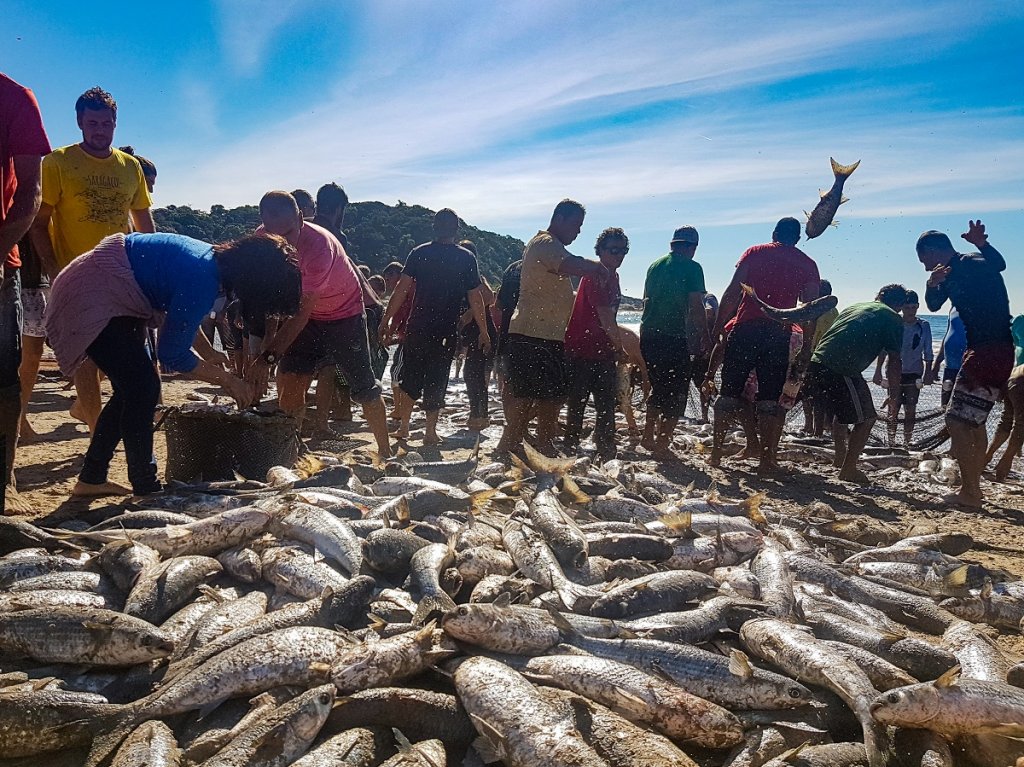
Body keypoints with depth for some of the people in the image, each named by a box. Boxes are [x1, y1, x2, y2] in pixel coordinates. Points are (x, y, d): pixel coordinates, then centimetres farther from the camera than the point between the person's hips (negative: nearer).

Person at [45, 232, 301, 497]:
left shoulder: (214, 260, -2)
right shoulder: (203, 280, -30)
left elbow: (182, 315, 17)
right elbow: (172, 355, -20)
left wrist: (211, 356, 12)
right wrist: (226, 379, -12)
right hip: (93, 299, -10)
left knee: (132, 389, 13)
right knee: (143, 388, -9)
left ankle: (91, 478, 23)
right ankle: (145, 486, 2)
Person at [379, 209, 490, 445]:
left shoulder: (419, 253, 0)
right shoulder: (466, 258, -2)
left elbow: (401, 289, -4)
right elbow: (475, 297, -2)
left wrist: (387, 320, 1)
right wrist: (484, 332, 4)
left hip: (417, 327, 1)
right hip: (447, 330, -1)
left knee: (410, 376, 14)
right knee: (437, 379, 7)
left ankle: (403, 426, 14)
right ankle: (430, 432, 8)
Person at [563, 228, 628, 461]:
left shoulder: (612, 277, 15)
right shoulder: (595, 275, -13)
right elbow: (606, 317, -16)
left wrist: (615, 348, 17)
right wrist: (619, 349, -8)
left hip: (603, 351, 8)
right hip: (582, 351, -8)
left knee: (607, 407, 9)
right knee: (578, 403, 1)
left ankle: (607, 456, 16)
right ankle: (571, 450, 11)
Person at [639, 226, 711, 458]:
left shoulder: (655, 265, 13)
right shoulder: (691, 268, -6)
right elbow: (696, 308, -12)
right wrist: (706, 338, -5)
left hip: (648, 335, 7)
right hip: (674, 337, -7)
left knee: (659, 387, 21)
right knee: (677, 392, 3)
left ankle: (648, 436, 24)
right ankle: (662, 444, 1)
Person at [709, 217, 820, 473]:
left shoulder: (755, 252, 9)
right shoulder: (807, 264, 11)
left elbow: (732, 293, 0)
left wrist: (718, 327, 3)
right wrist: (806, 349, 9)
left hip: (745, 329, 0)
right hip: (779, 334, 0)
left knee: (729, 391, 7)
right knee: (770, 398, 4)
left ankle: (716, 452, 9)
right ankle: (766, 459, 5)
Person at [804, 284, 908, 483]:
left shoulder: (853, 307, 28)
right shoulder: (892, 319, 8)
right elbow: (895, 361, 4)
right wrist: (894, 396, 11)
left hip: (816, 363, 8)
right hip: (842, 371, -7)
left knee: (841, 410, 31)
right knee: (866, 418, 10)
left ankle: (840, 458, 41)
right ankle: (848, 469, 10)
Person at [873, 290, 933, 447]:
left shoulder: (924, 326, 2)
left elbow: (928, 353, 6)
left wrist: (928, 373, -1)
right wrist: (878, 371, -3)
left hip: (914, 374, 1)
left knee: (910, 411, 3)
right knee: (893, 410, -1)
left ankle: (907, 442, 13)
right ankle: (891, 442, 9)